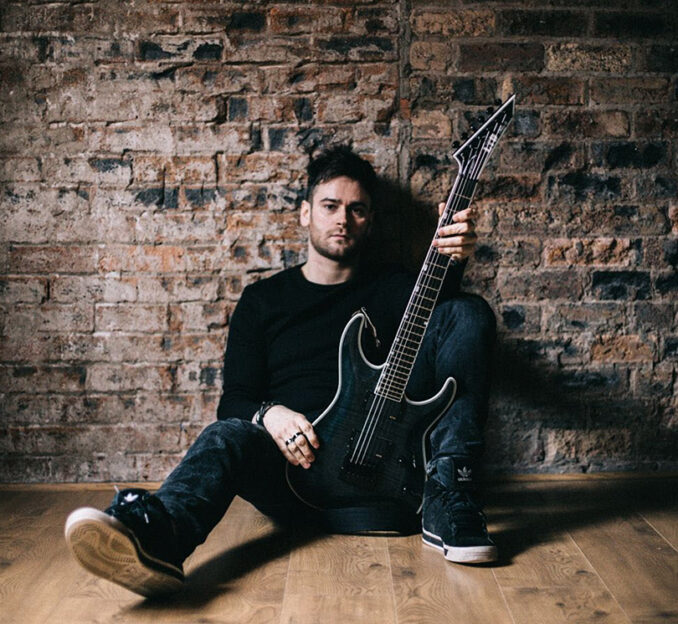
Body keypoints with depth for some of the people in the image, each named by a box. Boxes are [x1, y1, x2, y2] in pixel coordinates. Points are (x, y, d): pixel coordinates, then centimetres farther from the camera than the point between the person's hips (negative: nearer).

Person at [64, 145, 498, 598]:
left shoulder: (394, 285, 18)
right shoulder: (263, 300, 17)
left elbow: (438, 307, -5)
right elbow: (234, 401, 8)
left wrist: (452, 263, -28)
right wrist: (268, 415, -16)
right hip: (299, 467, 0)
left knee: (468, 312, -11)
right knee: (228, 435, -34)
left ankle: (449, 500, -25)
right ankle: (157, 535, -66)